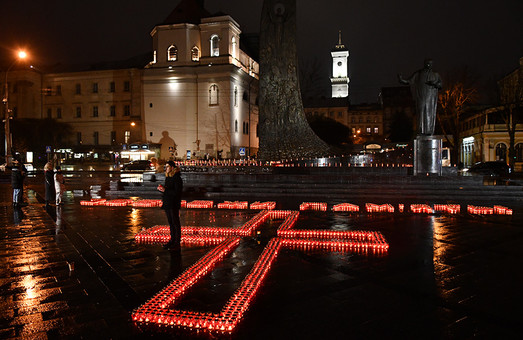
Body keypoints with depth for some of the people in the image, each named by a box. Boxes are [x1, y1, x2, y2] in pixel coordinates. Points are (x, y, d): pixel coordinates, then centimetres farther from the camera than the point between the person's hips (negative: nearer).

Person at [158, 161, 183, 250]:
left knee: (175, 223, -2)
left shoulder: (177, 178, -13)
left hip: (174, 204, -8)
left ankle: (177, 242, 4)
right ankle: (172, 240, 23)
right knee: (170, 223, 14)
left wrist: (165, 190, -18)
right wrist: (162, 188, 1)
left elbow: (177, 192, -18)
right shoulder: (167, 177, 14)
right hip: (167, 203, 8)